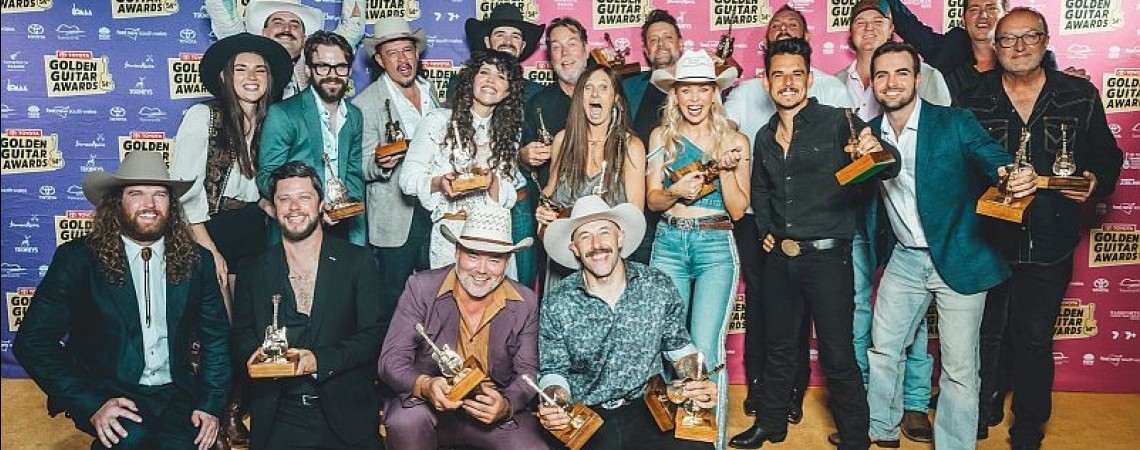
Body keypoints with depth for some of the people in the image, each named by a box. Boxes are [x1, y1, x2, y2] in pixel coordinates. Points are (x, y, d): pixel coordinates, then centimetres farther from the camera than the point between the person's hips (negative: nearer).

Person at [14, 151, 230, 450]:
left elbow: (216, 339, 10)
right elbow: (32, 341, -5)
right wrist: (92, 406, -15)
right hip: (110, 395, -1)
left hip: (177, 397, 1)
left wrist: (211, 405, -2)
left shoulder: (197, 260, 4)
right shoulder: (77, 259, -3)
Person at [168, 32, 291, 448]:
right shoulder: (203, 116, -10)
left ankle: (239, 405, 23)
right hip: (208, 233, -4)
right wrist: (210, 250, -13)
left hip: (252, 233, 5)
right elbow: (184, 189, -13)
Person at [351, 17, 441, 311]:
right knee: (395, 302, 4)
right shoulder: (365, 104, -9)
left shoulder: (430, 90, 9)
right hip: (396, 221, -5)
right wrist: (381, 164, -28)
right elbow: (362, 170, -7)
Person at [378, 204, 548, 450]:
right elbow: (392, 360, -9)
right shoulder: (421, 288, -7)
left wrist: (506, 405, -23)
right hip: (425, 403, -1)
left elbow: (527, 372, 1)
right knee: (407, 420, -32)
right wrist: (424, 385, -31)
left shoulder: (526, 303, -2)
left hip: (491, 407, 1)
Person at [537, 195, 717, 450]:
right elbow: (554, 371, 3)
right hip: (584, 418, 0)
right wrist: (554, 407, -17)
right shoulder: (556, 305, -4)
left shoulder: (658, 286, -1)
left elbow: (679, 347, 11)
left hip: (647, 408, 1)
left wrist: (700, 384, -6)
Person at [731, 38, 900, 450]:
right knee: (779, 347, 19)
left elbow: (889, 168, -19)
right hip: (780, 257, 6)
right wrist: (765, 229, 11)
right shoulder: (765, 137, 10)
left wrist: (878, 152, -40)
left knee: (837, 356, 2)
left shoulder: (837, 123, -8)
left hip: (827, 257, -5)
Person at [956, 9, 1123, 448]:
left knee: (1034, 341, 14)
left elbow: (1108, 157, 6)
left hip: (1049, 247, 1)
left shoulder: (1080, 95, -1)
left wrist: (1096, 181, -14)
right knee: (984, 337, 13)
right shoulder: (973, 99, -3)